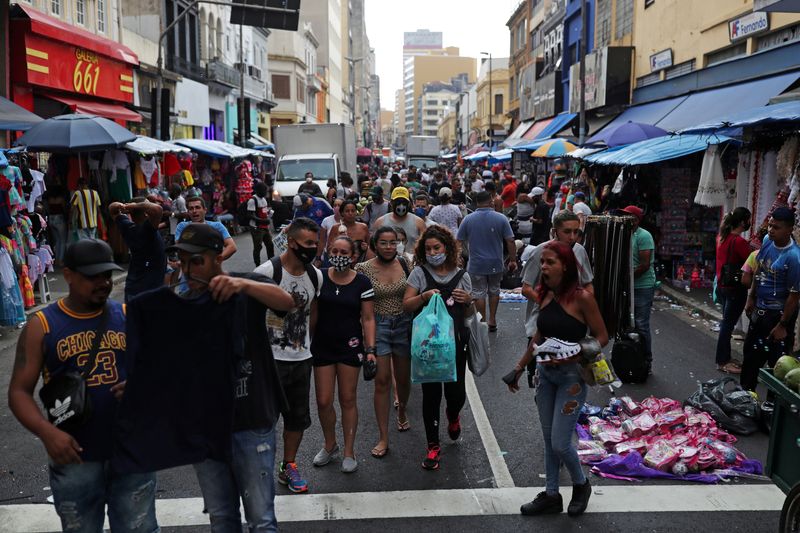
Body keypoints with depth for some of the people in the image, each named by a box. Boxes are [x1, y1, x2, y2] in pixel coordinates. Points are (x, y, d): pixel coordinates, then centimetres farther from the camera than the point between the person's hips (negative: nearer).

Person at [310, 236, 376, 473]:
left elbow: (368, 318, -3)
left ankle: (349, 451, 23)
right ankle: (330, 444, 30)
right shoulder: (319, 277, -2)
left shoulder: (362, 282, -4)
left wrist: (370, 349, -10)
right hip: (322, 346, 1)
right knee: (323, 401, 5)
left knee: (347, 400, 7)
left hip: (350, 347, -1)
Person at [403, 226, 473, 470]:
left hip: (455, 342, 1)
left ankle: (453, 415, 42)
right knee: (431, 393, 3)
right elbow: (406, 306, -3)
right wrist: (424, 296, -20)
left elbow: (468, 315, 12)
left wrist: (468, 301, -9)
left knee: (456, 391, 3)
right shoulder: (419, 273, 1)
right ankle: (433, 446, 17)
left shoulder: (462, 276, 5)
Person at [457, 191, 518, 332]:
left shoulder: (468, 219, -7)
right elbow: (510, 241, -9)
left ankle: (483, 321, 14)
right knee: (494, 291, 18)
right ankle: (492, 320, 24)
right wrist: (513, 260, 1)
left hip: (476, 264, -1)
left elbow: (459, 242, -1)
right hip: (496, 263, 1)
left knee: (479, 294, 9)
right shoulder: (501, 218, -8)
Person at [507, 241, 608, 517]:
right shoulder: (545, 295, 2)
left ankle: (581, 485, 27)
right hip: (545, 374, 6)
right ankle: (551, 495, 29)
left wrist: (570, 356, -21)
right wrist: (520, 367, 15)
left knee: (560, 443, -2)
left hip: (572, 376, -6)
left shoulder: (581, 297, -17)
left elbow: (602, 337, -12)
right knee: (549, 440, 14)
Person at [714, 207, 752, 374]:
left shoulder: (722, 237, 5)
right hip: (735, 288, -9)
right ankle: (722, 362, 9)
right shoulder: (739, 241, -20)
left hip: (722, 286, 9)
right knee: (728, 324, 0)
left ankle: (725, 358, 26)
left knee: (726, 323, 17)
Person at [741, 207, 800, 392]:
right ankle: (745, 391, 38)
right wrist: (751, 298, 15)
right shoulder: (767, 240, -3)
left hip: (779, 313, -8)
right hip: (760, 308, 8)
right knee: (751, 351, 20)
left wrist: (782, 325, -17)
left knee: (777, 361, 3)